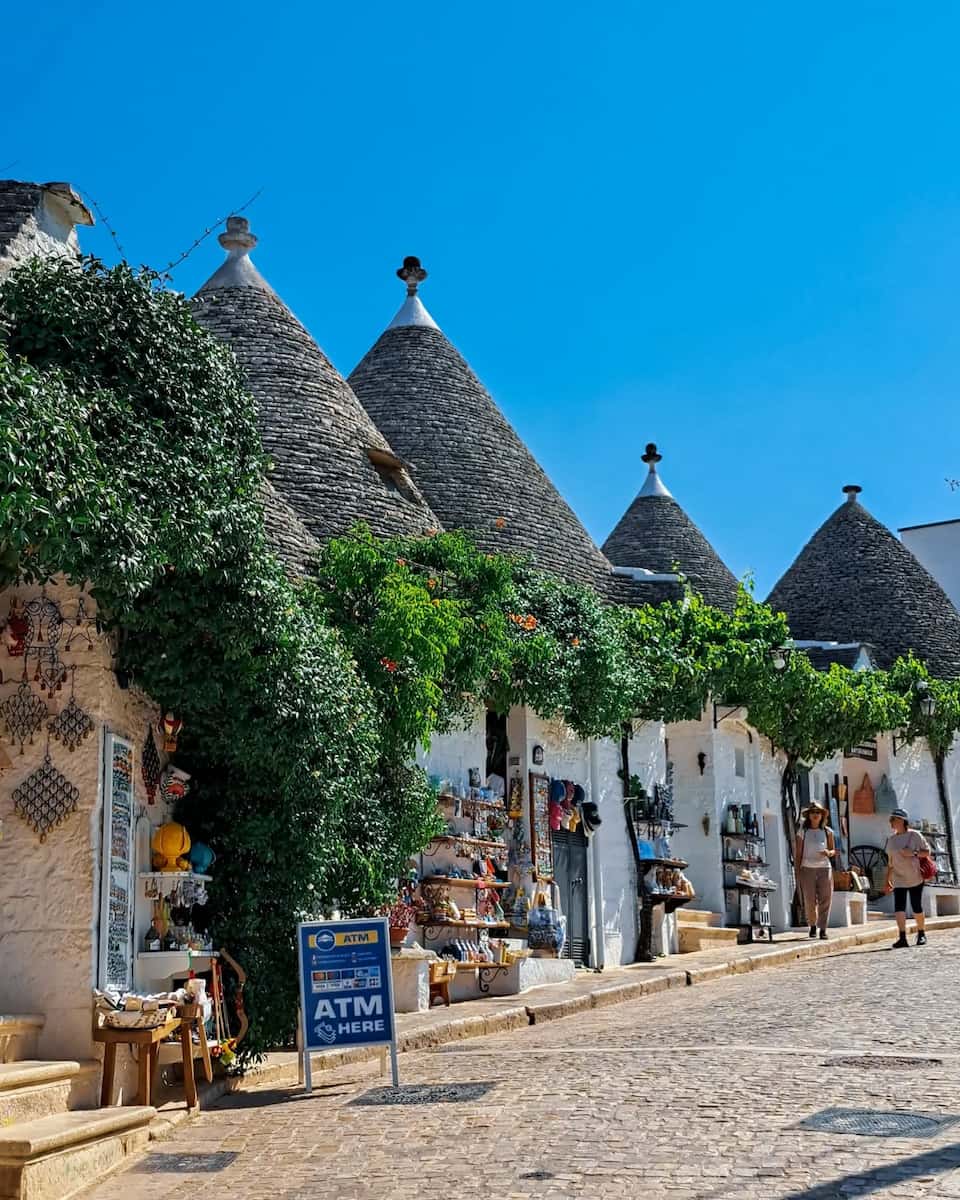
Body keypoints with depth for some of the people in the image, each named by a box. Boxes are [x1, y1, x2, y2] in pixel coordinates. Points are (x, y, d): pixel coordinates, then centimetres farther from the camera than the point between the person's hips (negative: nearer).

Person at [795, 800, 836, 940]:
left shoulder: (827, 831, 9)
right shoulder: (803, 832, 4)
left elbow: (833, 850, 15)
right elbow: (798, 854, 5)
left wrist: (828, 853, -9)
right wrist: (797, 873, 0)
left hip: (824, 868, 1)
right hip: (807, 869, -1)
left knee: (825, 900, -6)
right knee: (809, 901, -2)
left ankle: (823, 930, -1)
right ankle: (812, 926, 22)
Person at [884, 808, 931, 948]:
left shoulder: (914, 835, -5)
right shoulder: (891, 839, 9)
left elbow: (927, 852, -2)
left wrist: (913, 853, -20)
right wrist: (888, 881, 13)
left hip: (915, 878, -3)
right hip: (898, 880, 3)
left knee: (917, 908, 4)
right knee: (899, 907, -13)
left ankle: (921, 934, 26)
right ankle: (902, 938, -20)